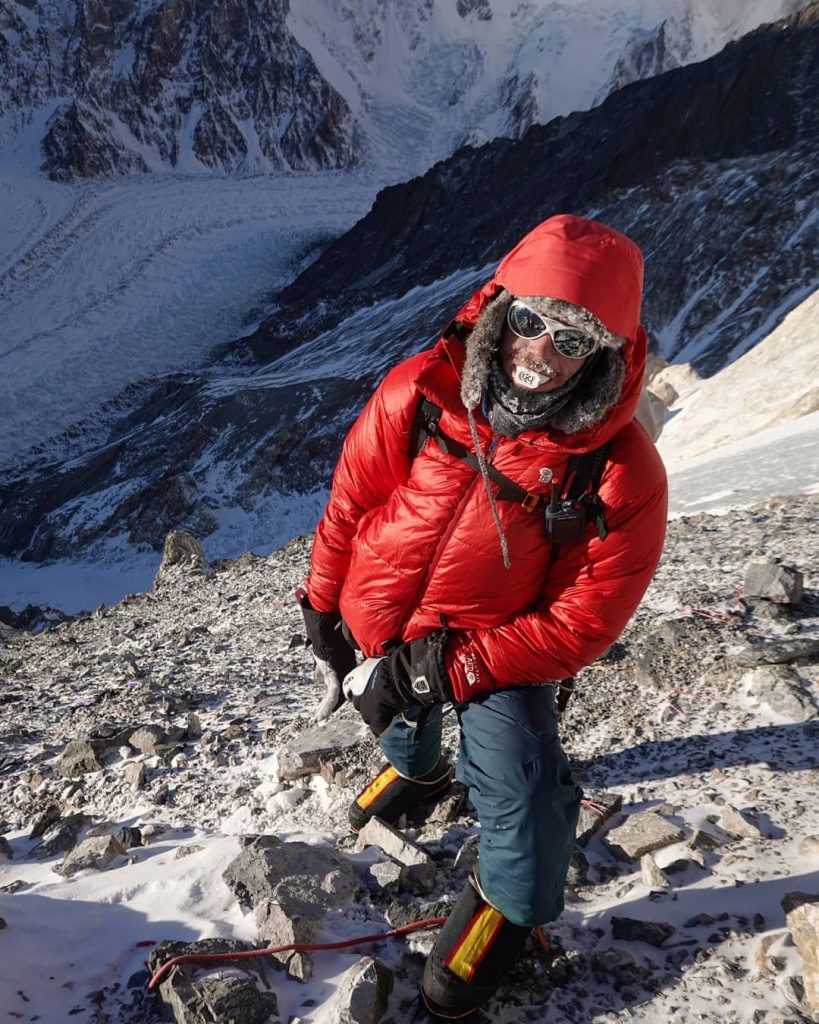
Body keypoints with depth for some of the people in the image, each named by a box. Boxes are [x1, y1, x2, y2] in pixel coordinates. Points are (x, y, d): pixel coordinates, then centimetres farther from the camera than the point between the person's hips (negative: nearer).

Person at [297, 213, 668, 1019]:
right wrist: (322, 608, 3)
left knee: (516, 778, -18)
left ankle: (510, 905, 17)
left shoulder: (623, 475, -27)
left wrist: (448, 670, -26)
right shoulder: (419, 394, -21)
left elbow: (582, 622, -22)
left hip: (496, 640, -3)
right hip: (375, 623, 4)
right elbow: (349, 500, -7)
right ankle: (416, 767, 67)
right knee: (396, 715, 28)